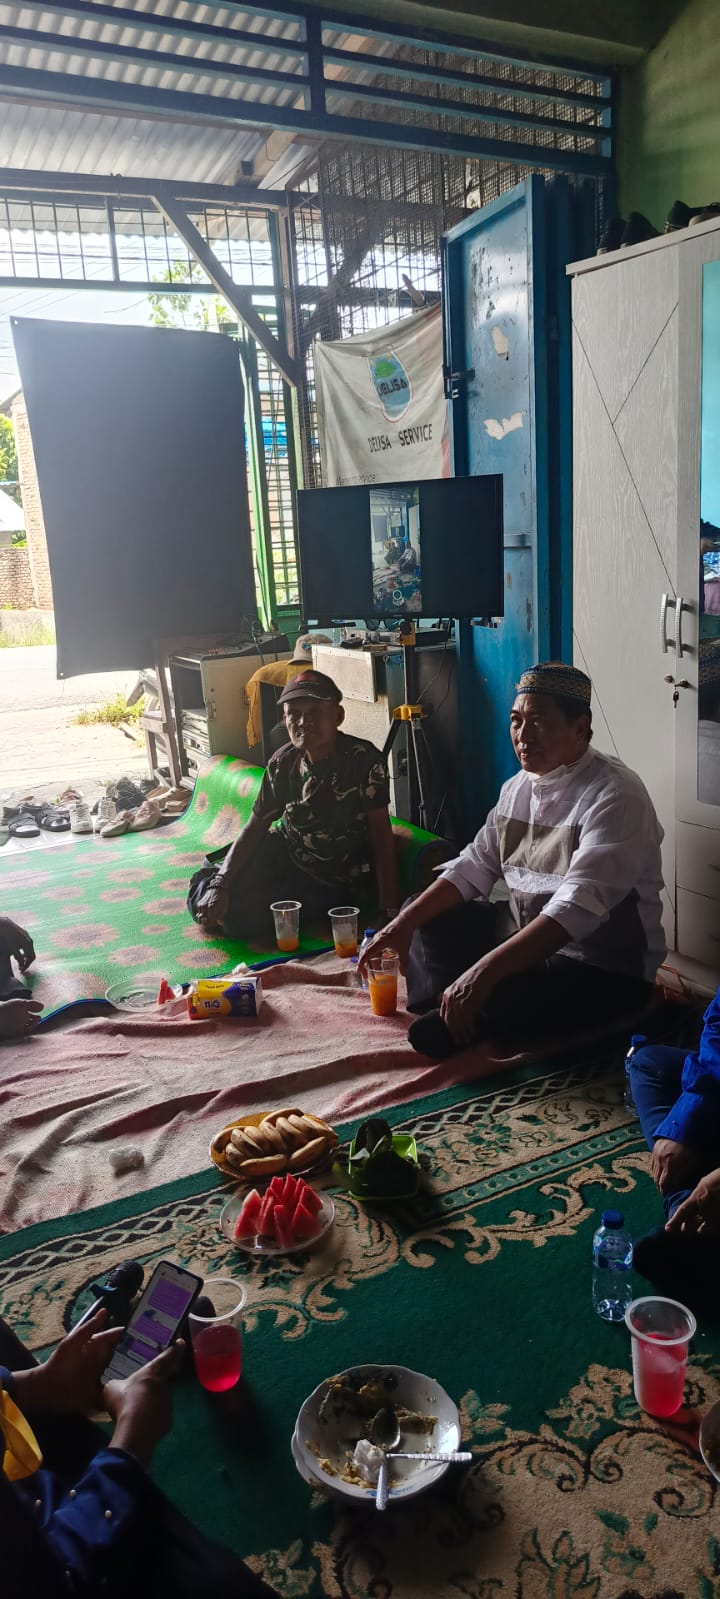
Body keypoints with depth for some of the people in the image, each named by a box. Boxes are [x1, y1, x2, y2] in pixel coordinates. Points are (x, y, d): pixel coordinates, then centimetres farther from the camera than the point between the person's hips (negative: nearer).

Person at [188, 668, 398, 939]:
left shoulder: (364, 759, -22)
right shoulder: (282, 763, -9)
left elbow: (381, 833, -22)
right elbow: (256, 826, -4)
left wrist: (389, 910, -28)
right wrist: (220, 885, -17)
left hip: (340, 883, -5)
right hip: (288, 858, 5)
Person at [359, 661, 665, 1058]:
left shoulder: (614, 796, -22)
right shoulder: (518, 787, 6)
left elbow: (578, 907, -33)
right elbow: (474, 865, 9)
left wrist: (484, 971, -41)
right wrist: (404, 923, -5)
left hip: (604, 970, -9)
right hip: (527, 936, 9)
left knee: (492, 996, -33)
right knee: (424, 917, 10)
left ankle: (446, 1028, -2)